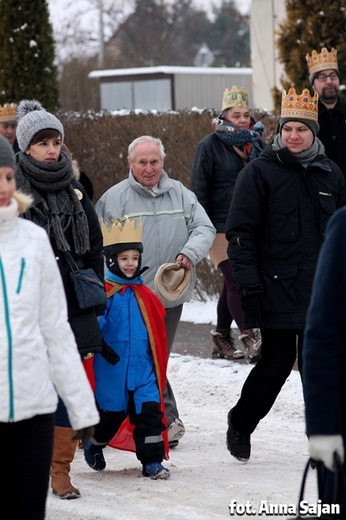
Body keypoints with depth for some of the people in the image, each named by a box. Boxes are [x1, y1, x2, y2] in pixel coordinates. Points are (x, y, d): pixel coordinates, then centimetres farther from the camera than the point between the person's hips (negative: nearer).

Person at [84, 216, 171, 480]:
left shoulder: (146, 296, 6)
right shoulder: (103, 293, -8)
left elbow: (158, 334, 14)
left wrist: (159, 367, 15)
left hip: (143, 369, 3)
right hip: (111, 370, -3)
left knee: (150, 411, -4)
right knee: (110, 413, 9)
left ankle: (153, 461, 4)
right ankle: (93, 447, 35)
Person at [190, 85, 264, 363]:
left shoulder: (256, 144, 11)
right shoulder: (210, 146, -5)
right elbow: (199, 190, -7)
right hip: (222, 228, -6)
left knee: (233, 283, 11)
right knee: (236, 281, -12)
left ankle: (221, 339, 21)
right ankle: (251, 340, -16)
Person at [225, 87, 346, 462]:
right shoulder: (260, 172, -3)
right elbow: (240, 231, -6)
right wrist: (249, 283, -14)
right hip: (277, 291, -4)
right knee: (276, 365, -2)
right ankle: (240, 424, 20)